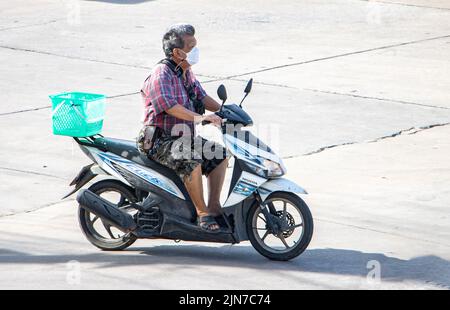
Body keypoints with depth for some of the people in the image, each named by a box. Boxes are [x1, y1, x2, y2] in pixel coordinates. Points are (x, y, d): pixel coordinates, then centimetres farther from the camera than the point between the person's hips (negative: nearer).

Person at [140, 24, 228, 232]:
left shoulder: (186, 73, 13)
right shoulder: (161, 75, -17)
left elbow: (202, 97, 21)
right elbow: (170, 106, -32)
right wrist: (200, 117, -41)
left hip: (183, 138, 10)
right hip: (160, 142, -10)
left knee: (220, 153, 5)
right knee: (191, 160, -33)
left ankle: (214, 207, 3)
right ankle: (202, 213, -24)